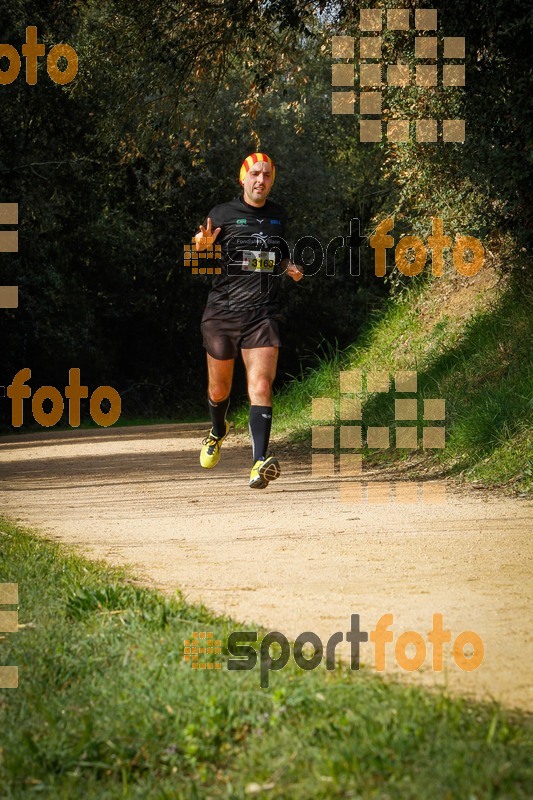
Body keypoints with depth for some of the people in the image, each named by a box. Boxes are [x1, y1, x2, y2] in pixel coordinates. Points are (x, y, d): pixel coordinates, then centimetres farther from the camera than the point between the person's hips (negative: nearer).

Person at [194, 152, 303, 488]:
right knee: (219, 389, 11)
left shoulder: (278, 215, 12)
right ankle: (218, 431, 45)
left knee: (261, 386, -17)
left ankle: (261, 461, -26)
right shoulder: (222, 215, 0)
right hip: (222, 313, -1)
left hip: (263, 315, 1)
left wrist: (288, 267, 8)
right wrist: (202, 246, -18)